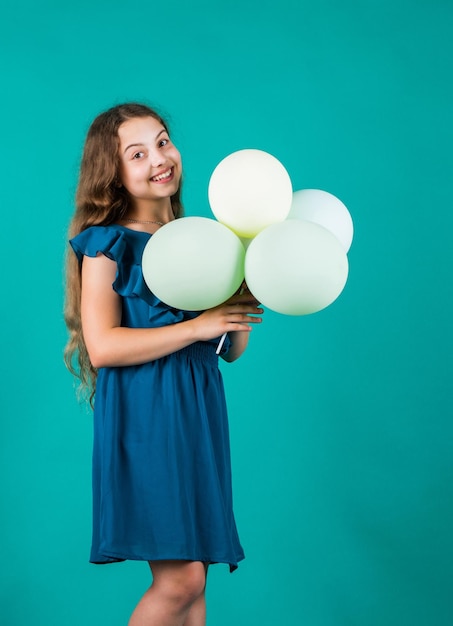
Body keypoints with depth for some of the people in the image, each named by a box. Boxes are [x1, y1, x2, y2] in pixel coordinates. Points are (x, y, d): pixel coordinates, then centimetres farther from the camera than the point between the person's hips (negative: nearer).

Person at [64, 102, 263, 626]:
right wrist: (197, 326, -15)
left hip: (199, 410, 6)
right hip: (143, 411, -6)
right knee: (180, 580, -13)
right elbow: (102, 346, -15)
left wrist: (245, 304, -4)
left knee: (192, 580, 5)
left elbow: (231, 350, 17)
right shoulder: (107, 244, -2)